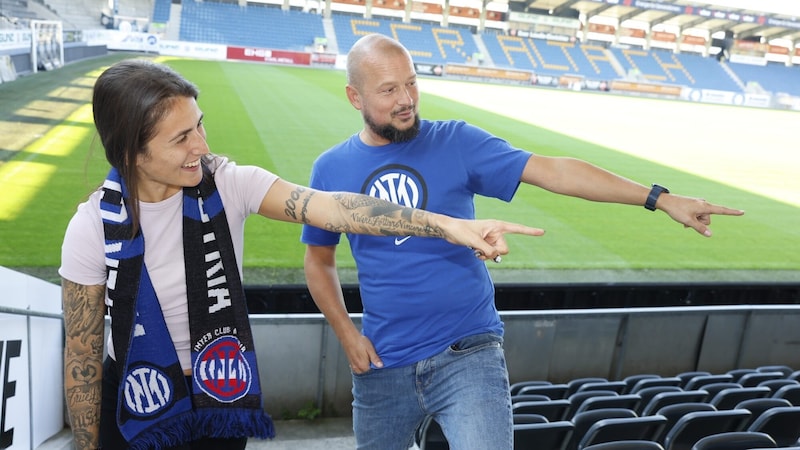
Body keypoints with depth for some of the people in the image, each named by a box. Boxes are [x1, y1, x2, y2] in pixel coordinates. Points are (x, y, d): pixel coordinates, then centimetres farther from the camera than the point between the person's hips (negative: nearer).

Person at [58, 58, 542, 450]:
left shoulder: (228, 184, -18)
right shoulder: (94, 228, -20)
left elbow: (331, 207, -31)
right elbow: (82, 353, -10)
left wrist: (450, 226, -41)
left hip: (222, 394, 2)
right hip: (135, 403, -1)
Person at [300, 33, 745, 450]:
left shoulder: (456, 142, -6)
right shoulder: (331, 170, 0)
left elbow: (554, 171, -14)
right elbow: (319, 261, 11)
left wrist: (660, 198, -20)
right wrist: (347, 334, 0)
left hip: (468, 354, -2)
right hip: (383, 365, 3)